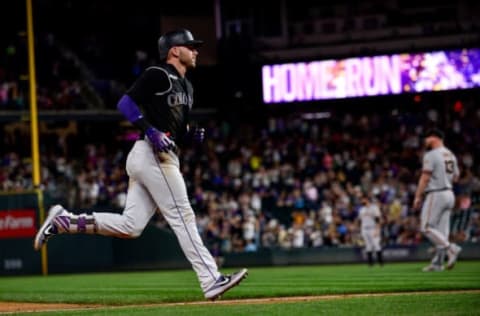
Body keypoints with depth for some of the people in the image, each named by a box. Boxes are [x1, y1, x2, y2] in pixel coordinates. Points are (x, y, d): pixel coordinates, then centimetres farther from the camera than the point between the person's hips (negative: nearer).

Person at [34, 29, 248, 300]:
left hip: (165, 157, 10)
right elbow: (126, 102, -13)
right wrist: (151, 132, -23)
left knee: (130, 226, 2)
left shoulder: (186, 87, 24)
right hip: (152, 154, -10)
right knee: (183, 217, -9)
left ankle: (62, 221, 7)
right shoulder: (158, 75, -5)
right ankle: (211, 280, -10)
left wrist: (193, 135, 6)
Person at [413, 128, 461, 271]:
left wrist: (418, 197, -11)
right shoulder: (451, 155, 12)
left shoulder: (431, 155, -11)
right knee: (442, 229, 7)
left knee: (426, 227, -4)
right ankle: (437, 262, 7)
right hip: (449, 194, 8)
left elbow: (425, 178, -15)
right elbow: (455, 176, 18)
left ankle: (451, 248, -17)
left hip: (436, 194, -8)